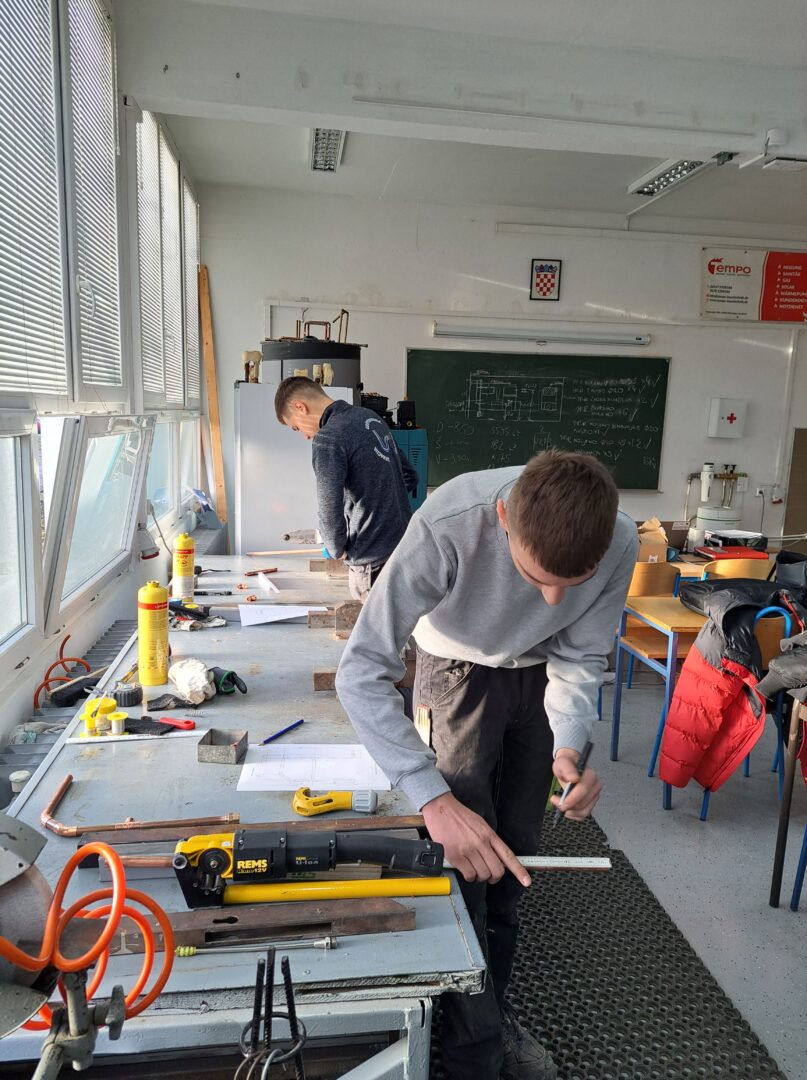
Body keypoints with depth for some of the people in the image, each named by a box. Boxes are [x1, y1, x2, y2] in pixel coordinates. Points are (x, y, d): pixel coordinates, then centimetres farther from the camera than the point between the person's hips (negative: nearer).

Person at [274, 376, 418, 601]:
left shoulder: (327, 439, -15)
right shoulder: (370, 416, 10)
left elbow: (329, 510, -19)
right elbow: (409, 476, 17)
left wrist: (338, 550, -2)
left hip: (373, 560, -8)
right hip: (405, 546, 8)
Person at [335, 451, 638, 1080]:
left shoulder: (620, 543, -28)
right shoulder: (449, 526, -40)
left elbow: (580, 660, -12)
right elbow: (362, 673, -37)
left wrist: (569, 749, -29)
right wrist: (435, 797, -43)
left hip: (538, 677, 4)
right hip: (459, 671, -3)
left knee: (512, 858, 12)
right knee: (467, 860, -9)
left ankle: (494, 1007, 37)